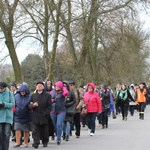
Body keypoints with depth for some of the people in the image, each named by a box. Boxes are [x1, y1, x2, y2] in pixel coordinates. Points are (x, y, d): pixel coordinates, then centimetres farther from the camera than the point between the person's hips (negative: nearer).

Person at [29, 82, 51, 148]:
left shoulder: (47, 95, 6)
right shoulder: (33, 96, 14)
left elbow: (49, 106, 1)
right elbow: (30, 105, 11)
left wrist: (45, 114, -10)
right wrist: (33, 105, -12)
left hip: (44, 117, -1)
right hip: (36, 117, 1)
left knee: (45, 131, 6)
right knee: (36, 130, -7)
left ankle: (45, 142, 20)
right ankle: (36, 143, -11)